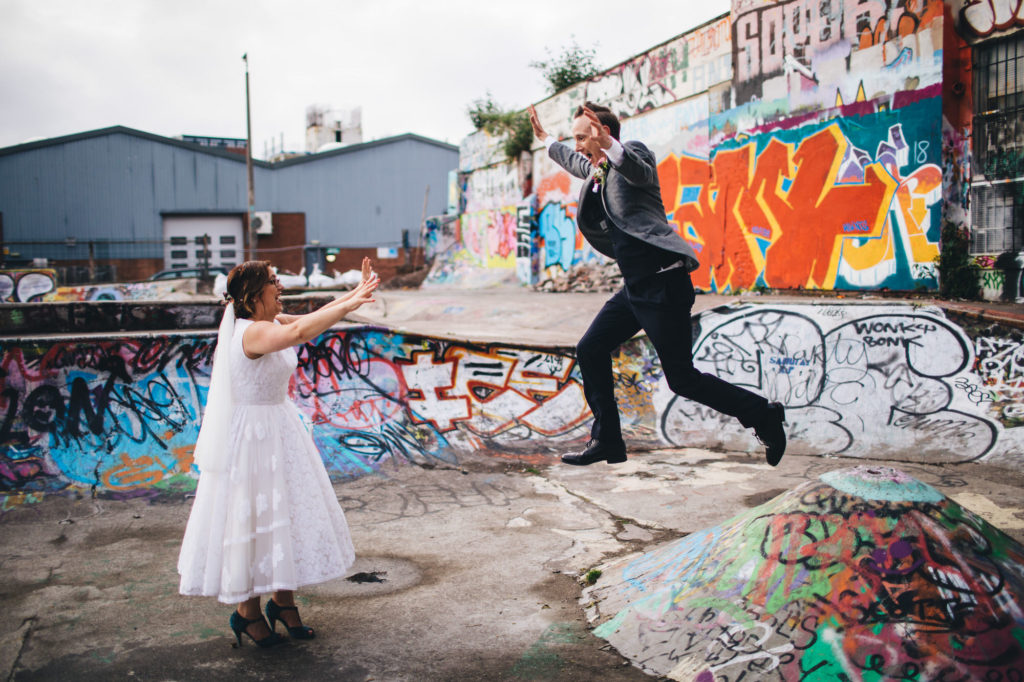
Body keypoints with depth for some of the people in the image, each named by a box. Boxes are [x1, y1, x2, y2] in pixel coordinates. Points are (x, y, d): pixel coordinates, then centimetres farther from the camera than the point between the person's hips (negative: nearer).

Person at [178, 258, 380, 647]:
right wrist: (351, 304, -38)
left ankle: (283, 601, 26)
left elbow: (318, 318, 8)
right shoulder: (252, 332, -23)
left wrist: (357, 292, -3)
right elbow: (299, 331, -40)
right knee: (251, 517, 3)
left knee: (286, 513, 13)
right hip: (249, 436, -9)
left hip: (279, 431, 9)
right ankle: (247, 611, 20)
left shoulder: (270, 322, 5)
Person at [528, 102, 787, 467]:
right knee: (590, 351, 10)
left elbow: (641, 172, -31)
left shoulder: (635, 151, -6)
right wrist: (545, 139, 52)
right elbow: (575, 163, 42)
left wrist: (608, 146, -48)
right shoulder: (597, 169, 18)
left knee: (682, 378, -8)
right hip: (635, 286, 10)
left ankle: (763, 415, 8)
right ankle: (606, 441, 18)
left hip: (662, 281, -10)